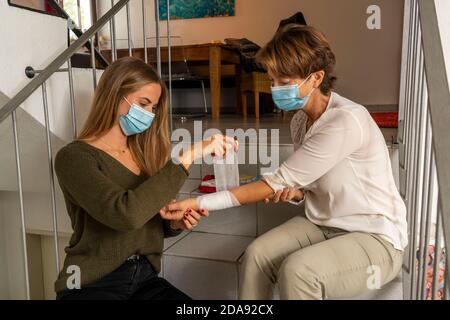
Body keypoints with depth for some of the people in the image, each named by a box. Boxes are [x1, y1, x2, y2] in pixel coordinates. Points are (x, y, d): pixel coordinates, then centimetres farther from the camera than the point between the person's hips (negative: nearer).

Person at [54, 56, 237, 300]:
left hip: (144, 277, 5)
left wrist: (175, 223, -7)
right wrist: (187, 158, -27)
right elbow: (126, 214, -29)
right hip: (92, 284, -5)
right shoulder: (74, 157, -11)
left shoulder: (142, 152, 8)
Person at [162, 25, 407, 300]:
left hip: (375, 237, -6)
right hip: (323, 225, 7)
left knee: (297, 270, -31)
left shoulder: (346, 121, -25)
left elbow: (280, 182, -26)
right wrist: (296, 194, -13)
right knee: (257, 254, -18)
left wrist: (200, 203, -25)